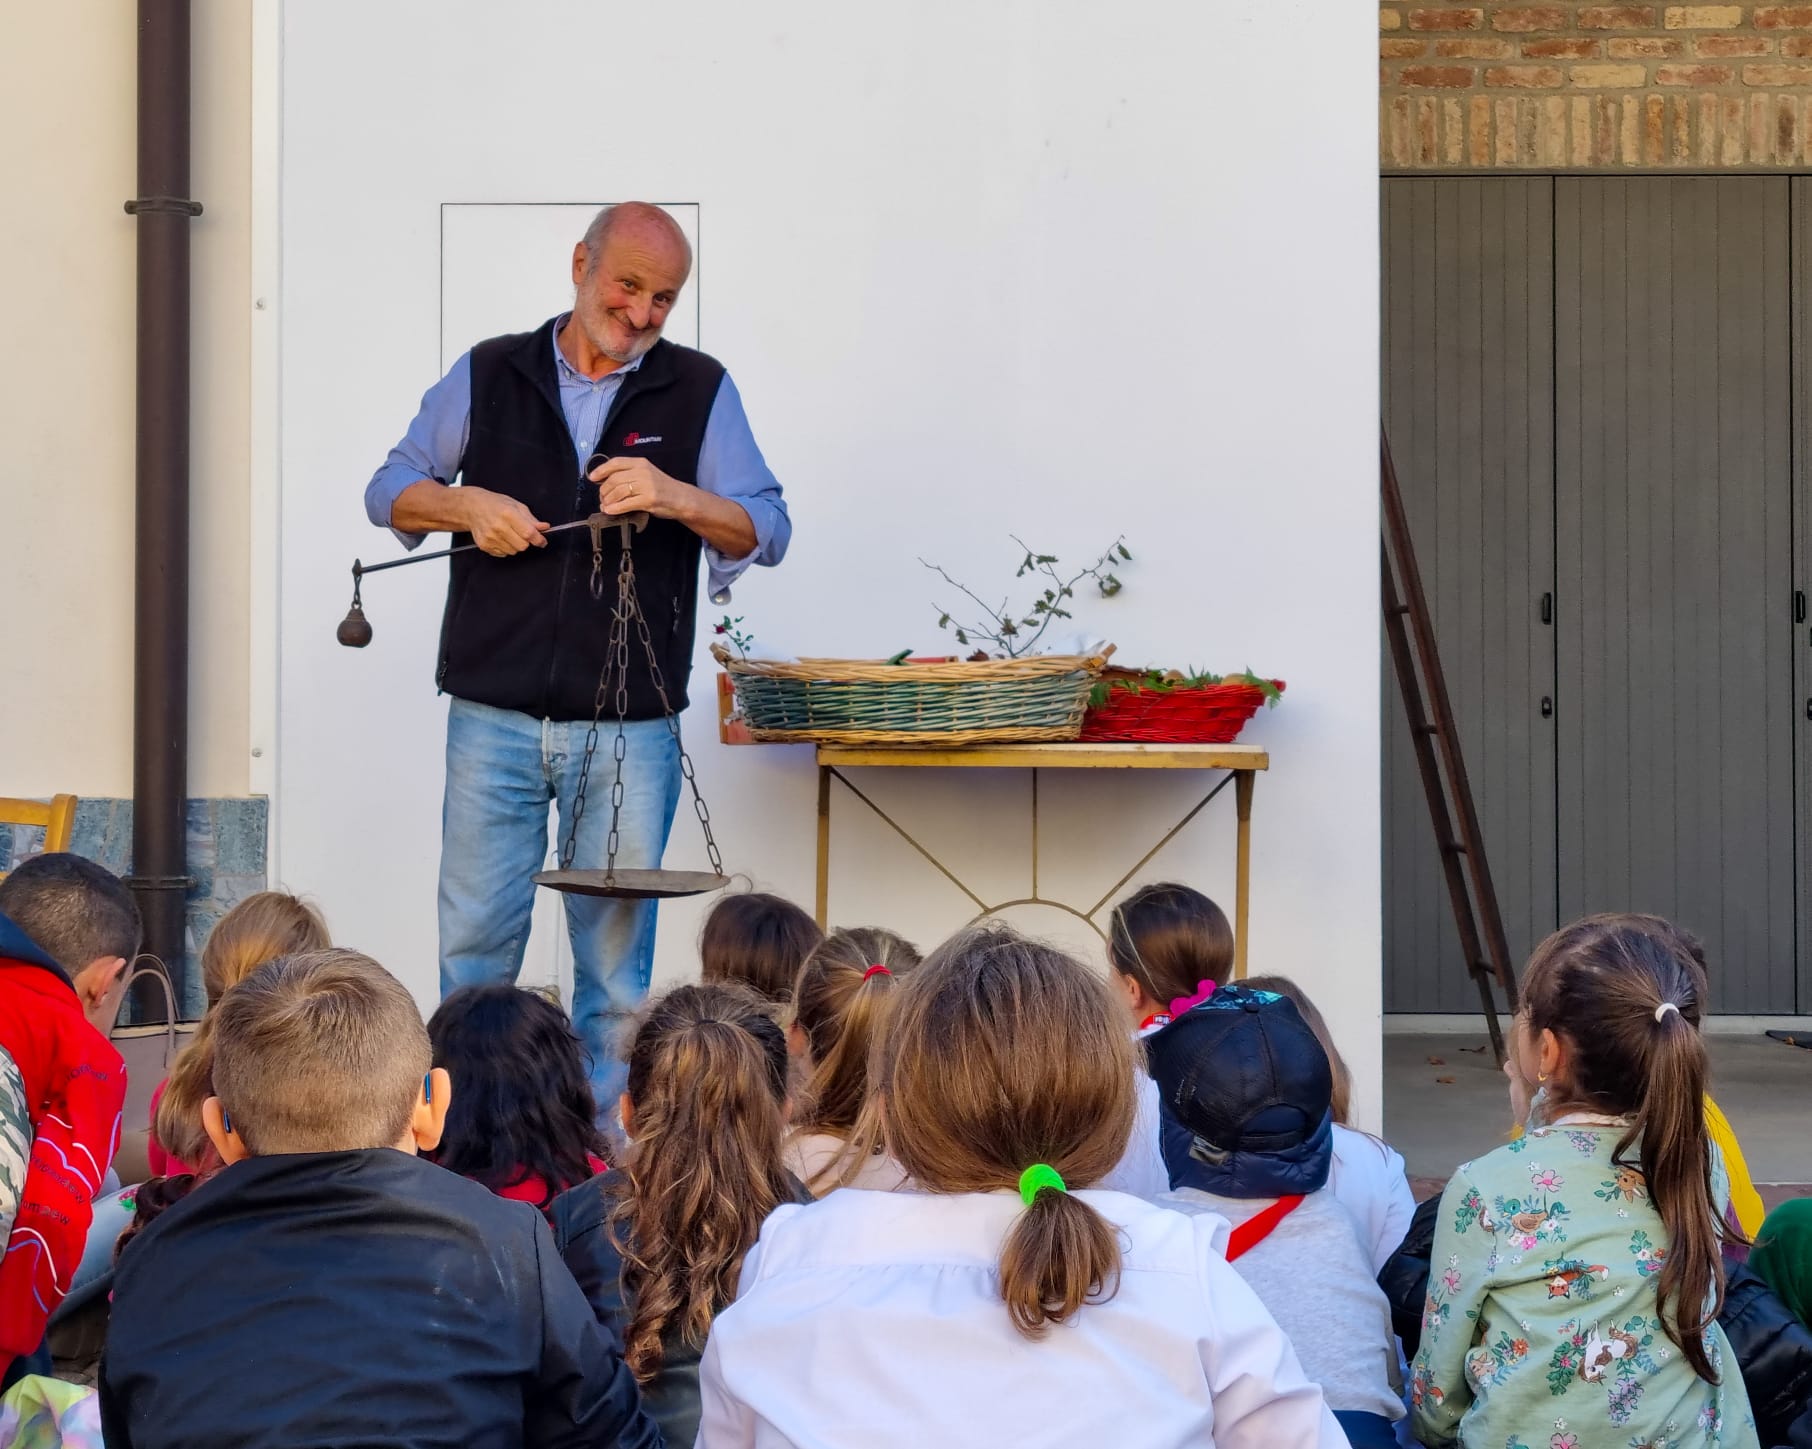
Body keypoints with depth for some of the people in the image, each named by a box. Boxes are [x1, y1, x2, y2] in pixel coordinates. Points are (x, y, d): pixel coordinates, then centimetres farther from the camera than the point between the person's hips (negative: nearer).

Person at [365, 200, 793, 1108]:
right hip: (494, 716, 1)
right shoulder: (487, 376, 8)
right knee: (475, 942, 3)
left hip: (631, 726, 0)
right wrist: (466, 505, -8)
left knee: (616, 955, 4)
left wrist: (676, 497, -18)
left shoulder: (700, 392, 6)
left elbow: (768, 530, 0)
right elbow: (390, 489, 12)